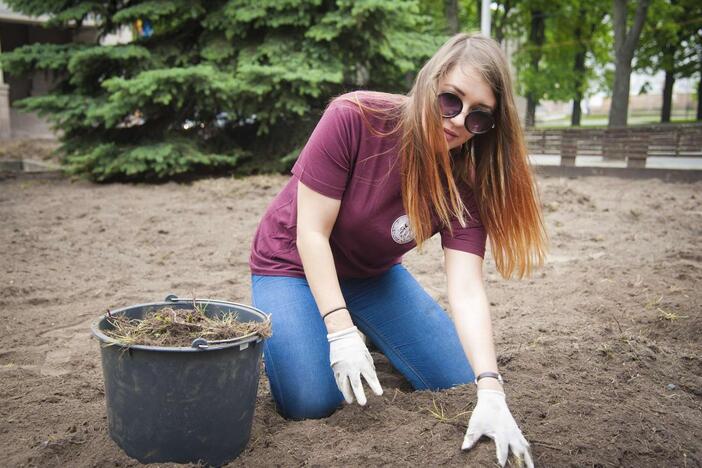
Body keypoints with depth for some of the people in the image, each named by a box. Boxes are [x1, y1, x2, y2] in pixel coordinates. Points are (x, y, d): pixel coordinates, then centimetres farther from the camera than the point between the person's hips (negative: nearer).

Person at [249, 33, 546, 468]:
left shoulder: (466, 180, -19)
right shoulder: (354, 118, -30)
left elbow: (466, 289, -28)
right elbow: (311, 232, -26)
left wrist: (490, 392, -39)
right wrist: (341, 332, -32)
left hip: (376, 274, 4)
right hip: (297, 264, -3)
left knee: (460, 384, 0)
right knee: (313, 403, -20)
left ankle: (374, 339, 26)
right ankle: (284, 332, 12)